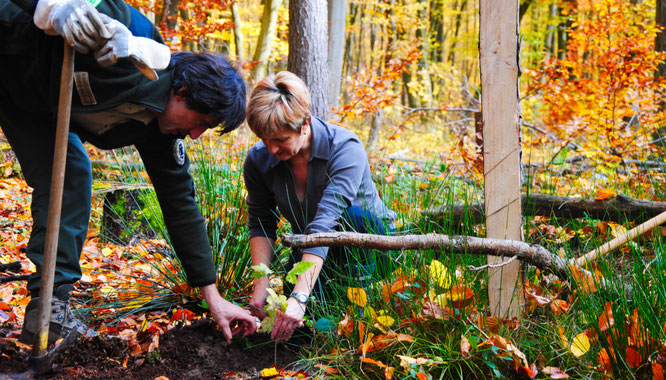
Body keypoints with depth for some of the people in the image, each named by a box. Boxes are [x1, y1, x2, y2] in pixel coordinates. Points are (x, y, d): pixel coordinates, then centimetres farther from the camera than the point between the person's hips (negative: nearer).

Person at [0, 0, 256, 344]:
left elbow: (180, 205, -4)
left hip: (35, 103, 6)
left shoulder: (157, 130, -9)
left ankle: (49, 310, -2)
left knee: (70, 176, -4)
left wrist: (213, 297, -4)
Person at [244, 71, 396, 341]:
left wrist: (299, 297, -47)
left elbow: (324, 224, -39)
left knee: (352, 215, -37)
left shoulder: (345, 149, -30)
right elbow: (260, 224, -7)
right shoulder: (258, 160, -13)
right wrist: (261, 284, -23)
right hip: (309, 250, 3)